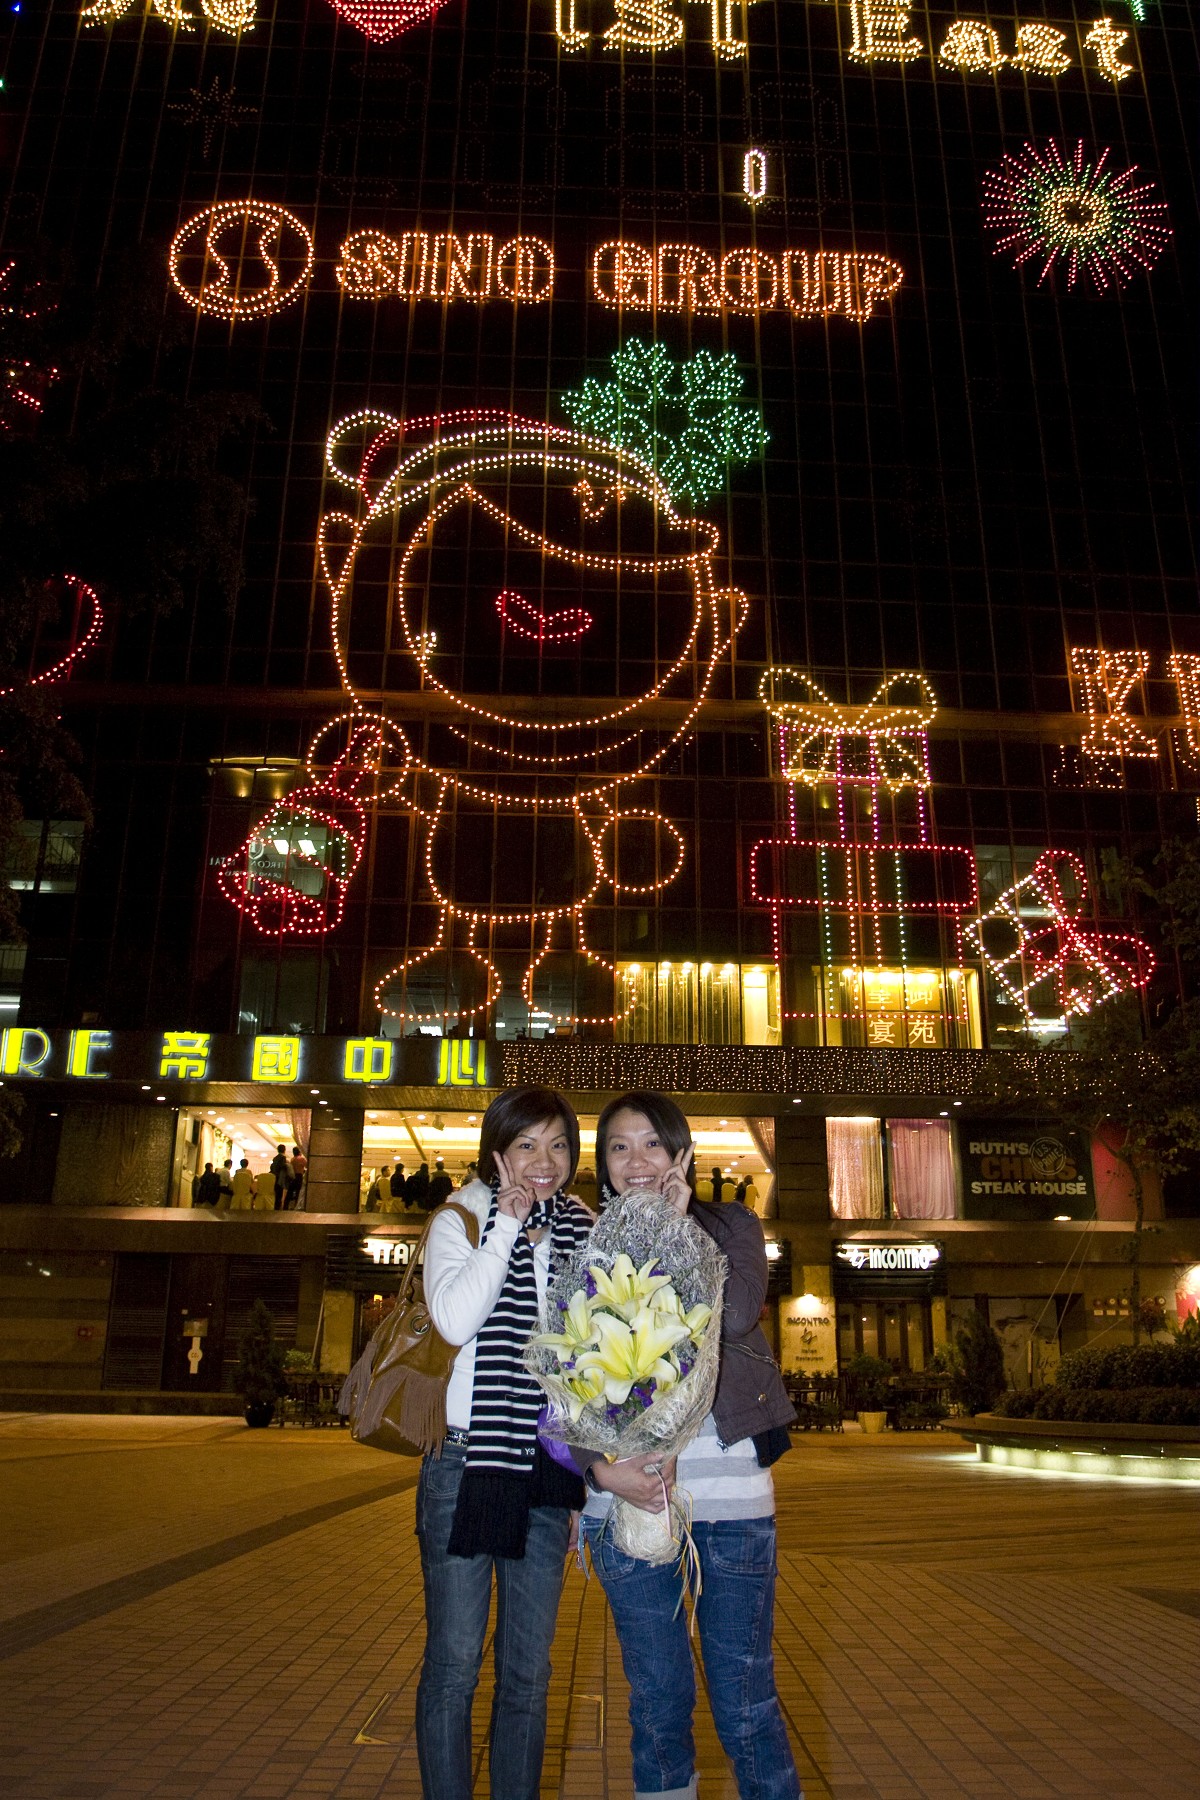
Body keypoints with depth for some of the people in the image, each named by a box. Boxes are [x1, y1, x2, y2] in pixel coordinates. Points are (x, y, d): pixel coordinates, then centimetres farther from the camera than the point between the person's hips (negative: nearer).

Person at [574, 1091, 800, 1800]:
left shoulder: (731, 1226, 6)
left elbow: (737, 1314, -15)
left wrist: (679, 1226, -10)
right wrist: (601, 1467, -13)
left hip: (728, 1485, -1)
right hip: (627, 1488, 1)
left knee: (746, 1699, 3)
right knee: (657, 1696, 12)